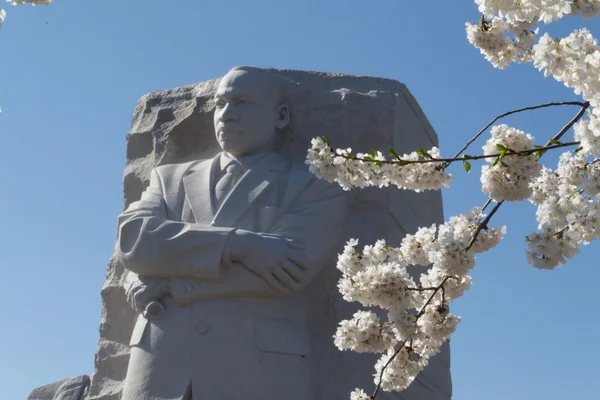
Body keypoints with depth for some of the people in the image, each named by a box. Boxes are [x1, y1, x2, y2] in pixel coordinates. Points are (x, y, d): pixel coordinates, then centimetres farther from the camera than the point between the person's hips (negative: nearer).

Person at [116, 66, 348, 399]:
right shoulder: (170, 178, 20)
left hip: (263, 372, -2)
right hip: (161, 370, 3)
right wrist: (238, 244, -12)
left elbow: (291, 266, -8)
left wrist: (165, 285, -4)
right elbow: (132, 238, 2)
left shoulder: (316, 187, 9)